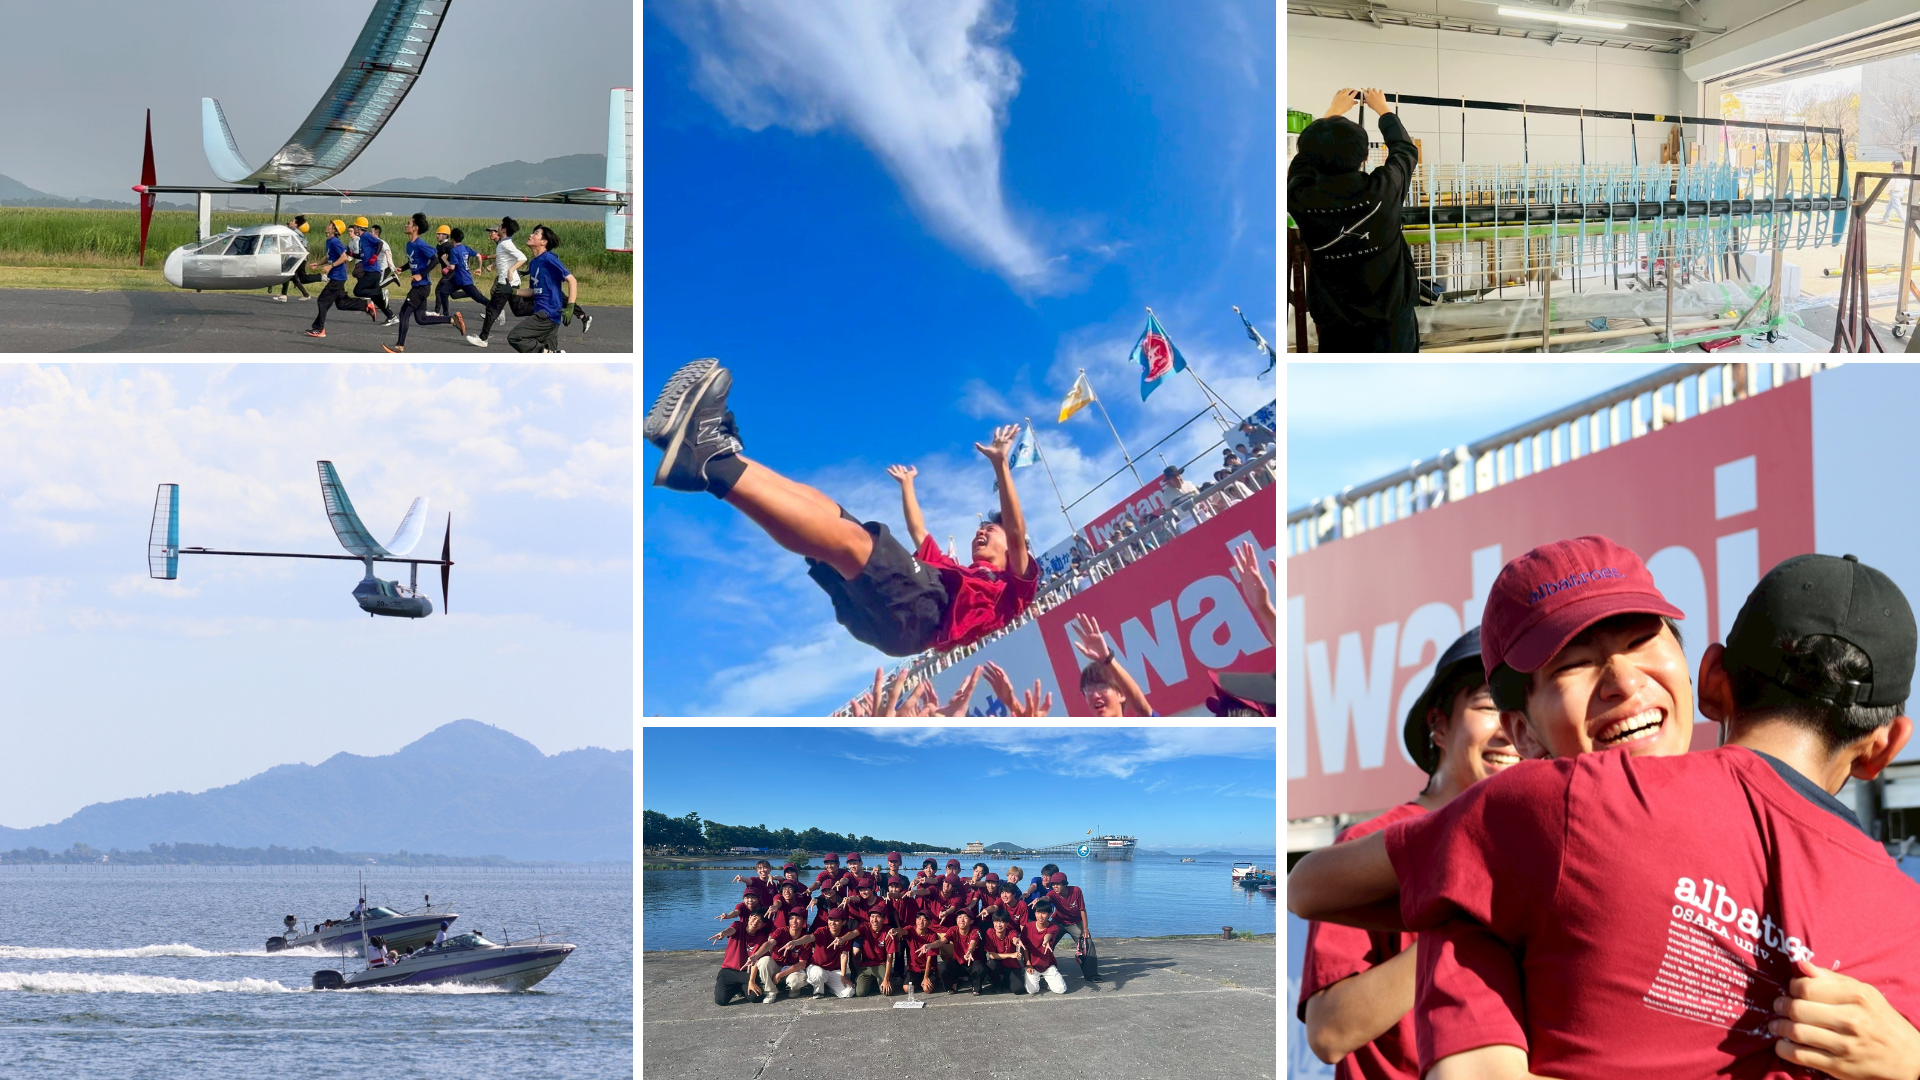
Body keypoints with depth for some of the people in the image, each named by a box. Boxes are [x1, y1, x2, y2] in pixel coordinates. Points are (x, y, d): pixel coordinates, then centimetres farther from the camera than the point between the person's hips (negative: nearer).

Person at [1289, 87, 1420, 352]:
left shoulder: (1302, 199, -16)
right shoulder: (1382, 190, -17)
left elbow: (1304, 157, 10)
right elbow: (1406, 150, 7)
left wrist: (1332, 112, 22)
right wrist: (1383, 109, 23)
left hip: (1338, 330, 0)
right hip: (1392, 326, 0)